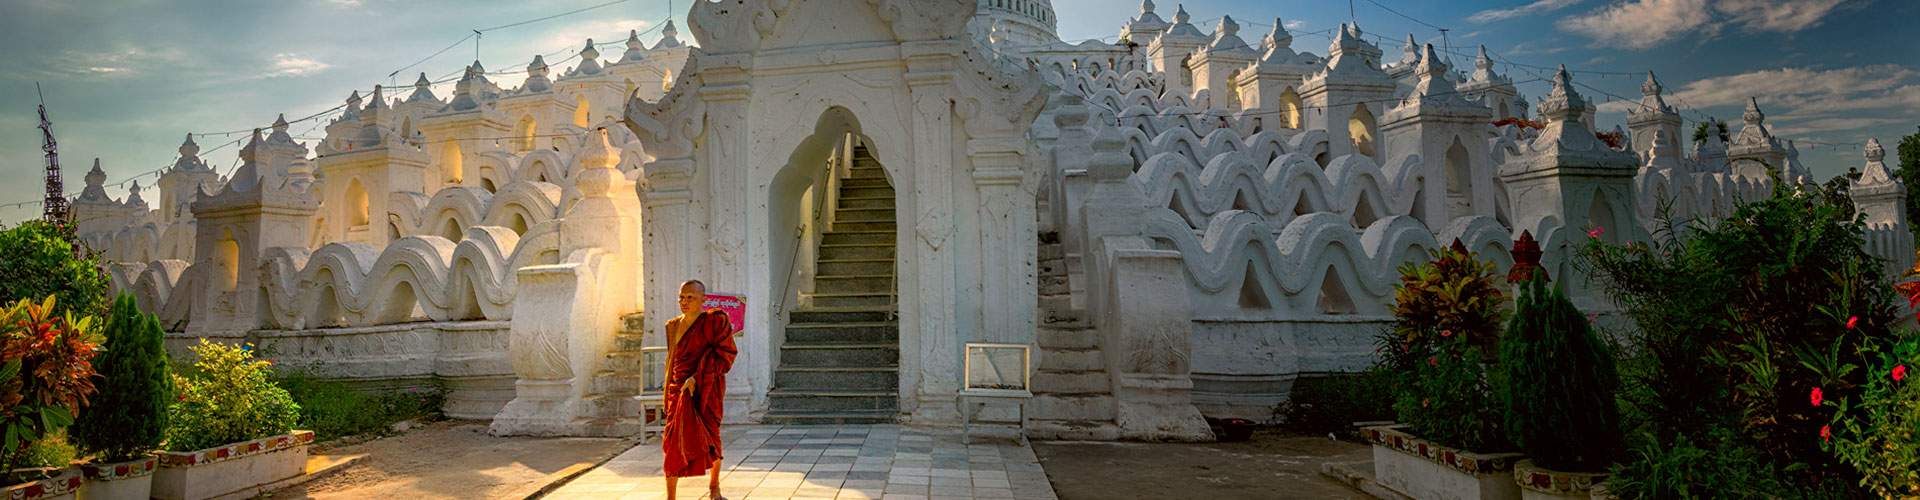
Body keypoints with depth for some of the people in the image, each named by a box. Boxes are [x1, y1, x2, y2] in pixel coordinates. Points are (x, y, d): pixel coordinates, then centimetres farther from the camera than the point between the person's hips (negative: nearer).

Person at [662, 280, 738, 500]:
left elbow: (726, 353, -12)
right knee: (673, 441, -3)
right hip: (679, 390, 4)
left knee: (709, 437, 3)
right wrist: (668, 394, 19)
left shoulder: (715, 321, -6)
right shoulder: (673, 325, 13)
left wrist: (697, 378, -18)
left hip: (706, 389, -4)